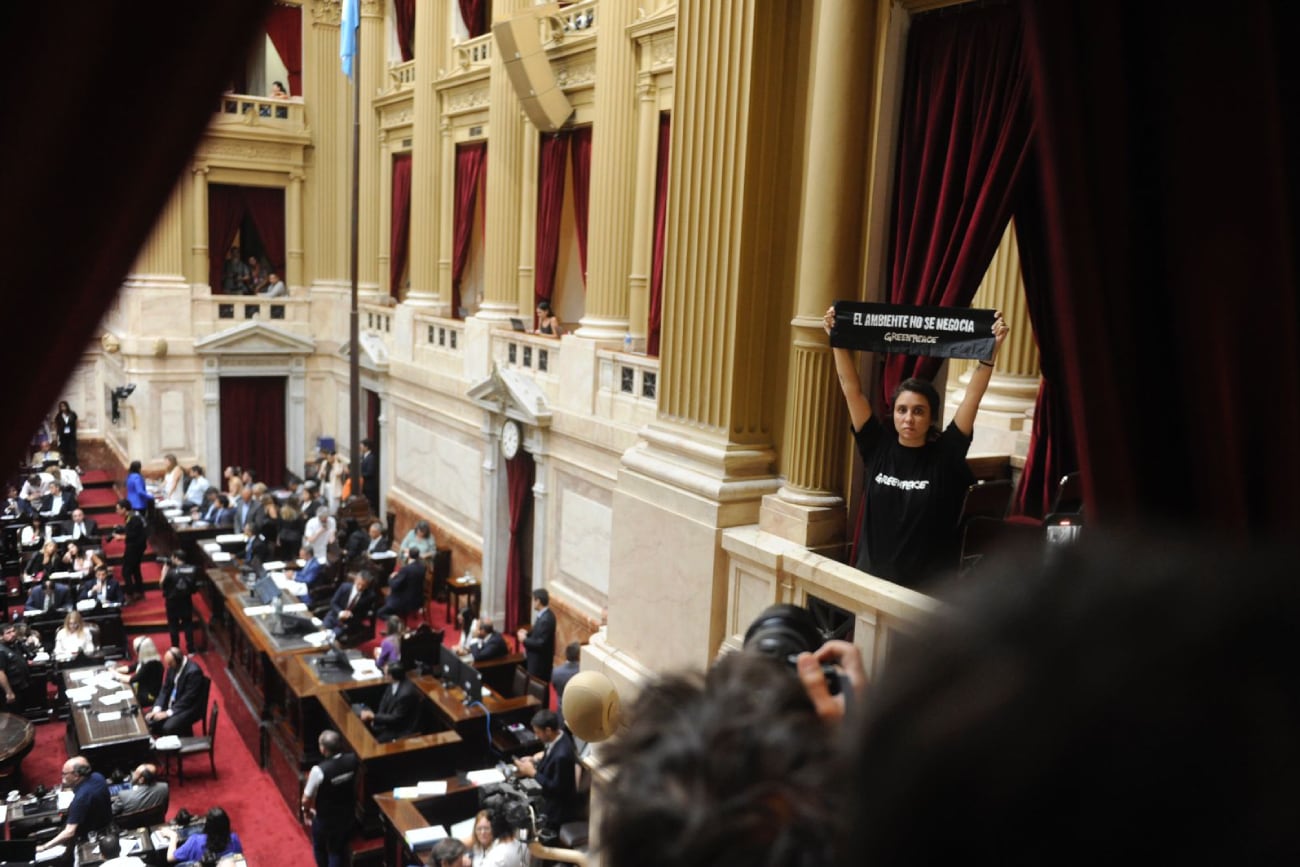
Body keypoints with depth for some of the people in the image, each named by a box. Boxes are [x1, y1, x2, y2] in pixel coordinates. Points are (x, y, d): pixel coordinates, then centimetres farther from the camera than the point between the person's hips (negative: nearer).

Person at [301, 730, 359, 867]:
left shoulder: (319, 770, -33)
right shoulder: (352, 759, -19)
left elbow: (306, 799, -18)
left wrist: (306, 810, 2)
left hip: (325, 819, -3)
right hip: (348, 816, 3)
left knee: (319, 847, 27)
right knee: (339, 849, 24)